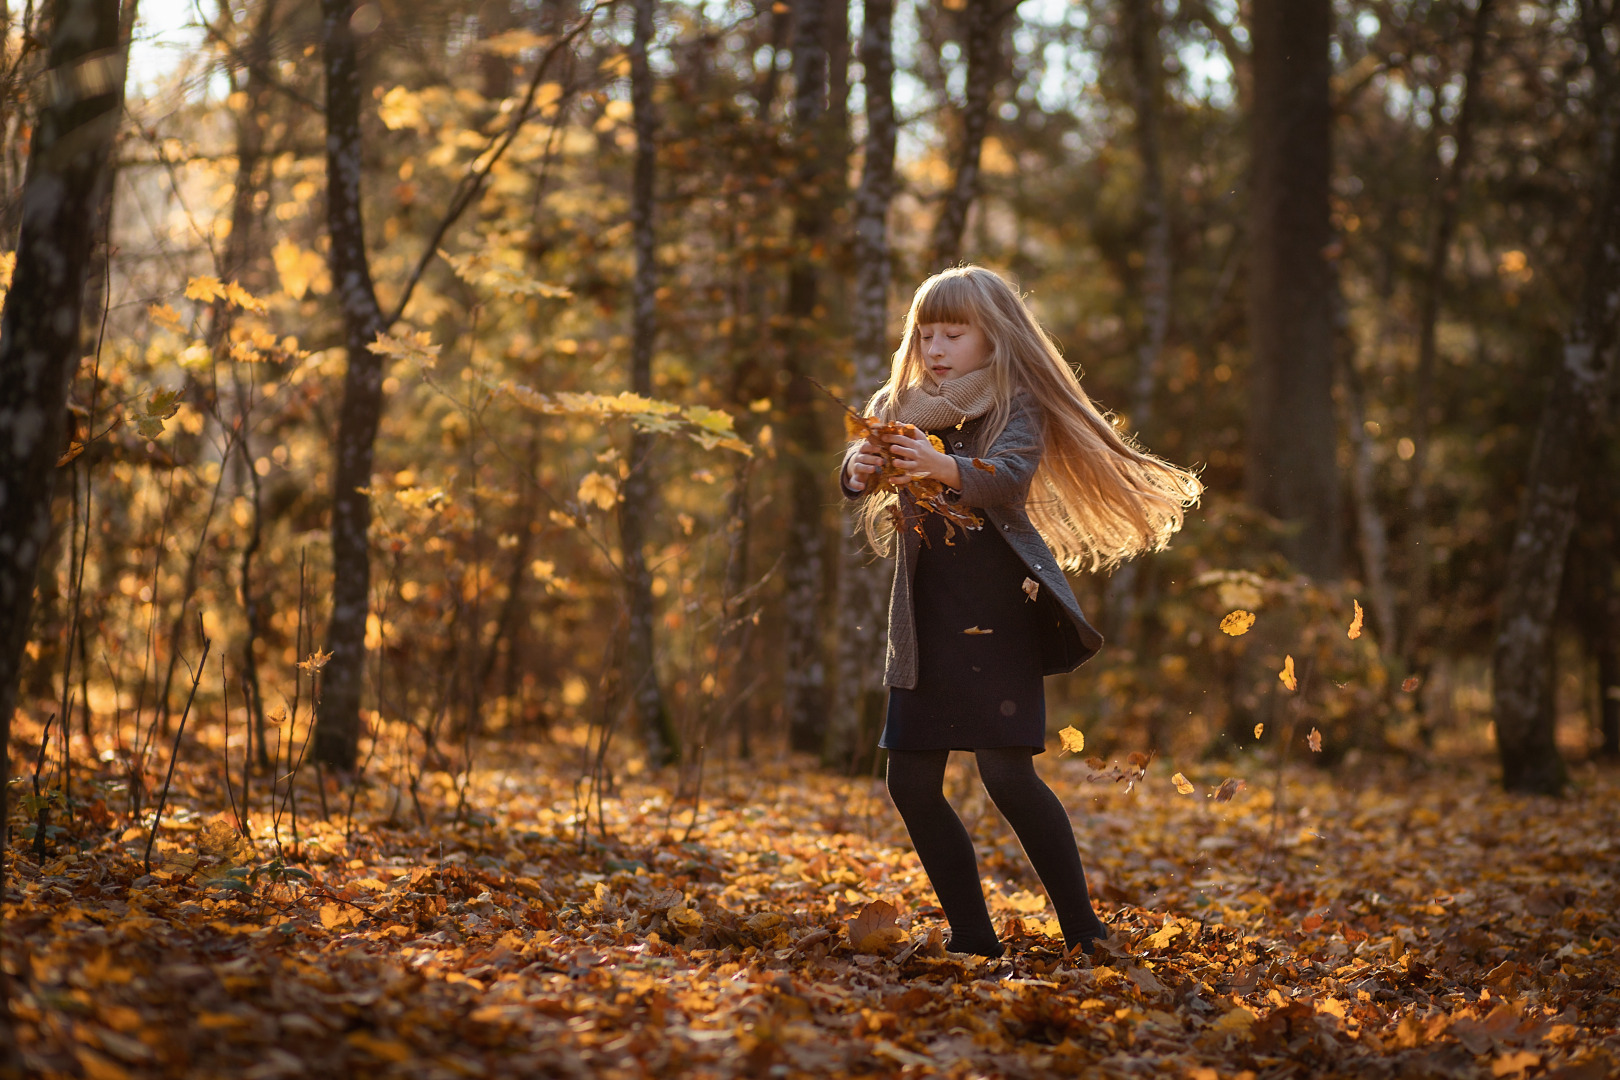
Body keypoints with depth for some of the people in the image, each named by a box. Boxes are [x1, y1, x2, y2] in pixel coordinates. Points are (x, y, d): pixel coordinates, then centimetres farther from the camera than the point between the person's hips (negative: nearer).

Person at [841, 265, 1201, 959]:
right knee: (911, 784, 3)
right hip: (925, 622, 6)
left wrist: (948, 469, -44)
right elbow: (860, 481, -4)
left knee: (1007, 774, -14)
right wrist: (859, 468, -28)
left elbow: (1008, 478, -24)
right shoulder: (906, 408, 11)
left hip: (998, 616, -6)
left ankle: (1084, 932, -2)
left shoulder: (1017, 408, -3)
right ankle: (972, 936, 14)